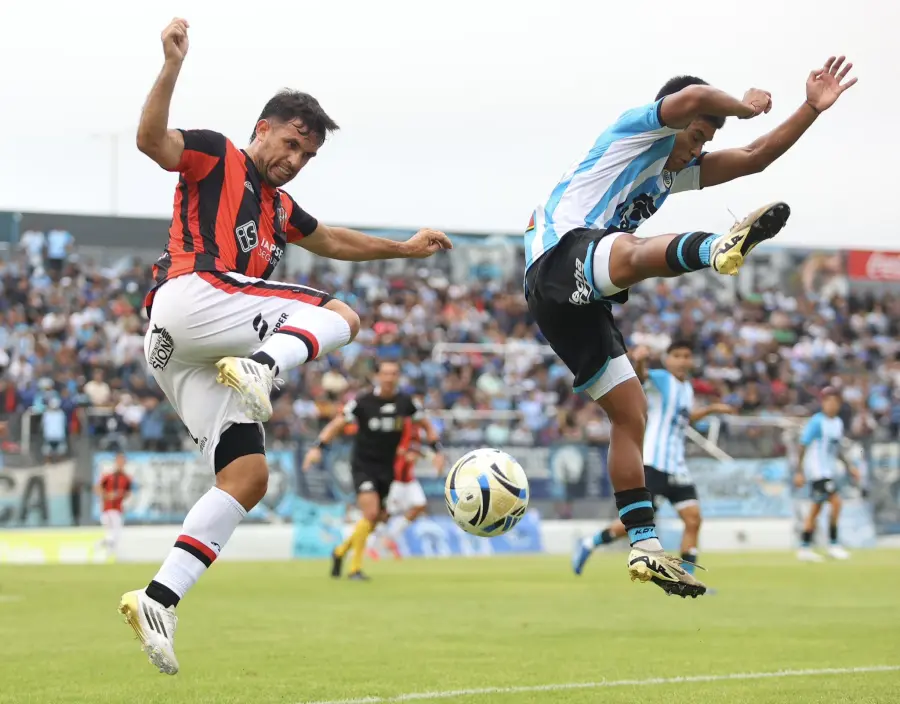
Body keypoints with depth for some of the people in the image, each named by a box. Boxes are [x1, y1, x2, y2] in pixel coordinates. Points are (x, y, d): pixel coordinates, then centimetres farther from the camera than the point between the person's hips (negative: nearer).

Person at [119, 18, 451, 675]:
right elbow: (151, 139, -11)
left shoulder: (280, 207, 32)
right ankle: (261, 368, -38)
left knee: (248, 476, -3)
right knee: (342, 316, -7)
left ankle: (158, 601, -13)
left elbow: (332, 240, 50)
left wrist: (404, 247, 57)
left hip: (178, 351, 9)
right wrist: (173, 65, -23)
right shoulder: (216, 156, 8)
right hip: (192, 296, -9)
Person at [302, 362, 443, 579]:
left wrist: (437, 451, 2)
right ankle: (355, 568, -8)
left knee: (377, 519, 7)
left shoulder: (406, 402, -2)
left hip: (387, 469, 5)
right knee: (371, 514, -20)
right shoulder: (363, 402, -12)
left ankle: (340, 552, 31)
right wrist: (317, 447, -20)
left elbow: (426, 425, 12)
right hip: (363, 466, -5)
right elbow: (337, 424, -7)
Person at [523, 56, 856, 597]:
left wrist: (812, 109, 21)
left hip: (580, 302, 11)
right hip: (564, 255, -11)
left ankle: (646, 548, 8)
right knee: (636, 254, -42)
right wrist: (746, 106, 5)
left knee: (631, 412, 8)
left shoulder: (677, 171, 30)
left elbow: (753, 159, 28)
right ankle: (717, 249, -78)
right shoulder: (638, 128, 4)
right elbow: (693, 98, -14)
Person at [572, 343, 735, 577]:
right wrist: (639, 361, -53)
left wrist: (711, 409, 31)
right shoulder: (661, 379, -8)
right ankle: (590, 544, 9)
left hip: (677, 466, 7)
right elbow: (641, 374, -32)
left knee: (693, 519, -1)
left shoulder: (687, 388, 15)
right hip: (653, 463, -7)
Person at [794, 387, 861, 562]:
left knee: (816, 508, 9)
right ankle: (833, 544, -6)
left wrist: (850, 466, 14)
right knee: (836, 502, -14)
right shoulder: (817, 422, -13)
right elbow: (803, 446, -14)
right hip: (817, 471, -8)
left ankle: (804, 548, 12)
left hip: (829, 472, 8)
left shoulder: (838, 423, 12)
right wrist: (799, 472, -16)